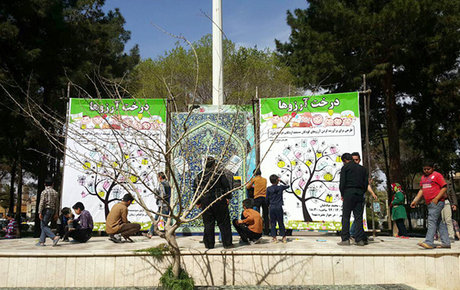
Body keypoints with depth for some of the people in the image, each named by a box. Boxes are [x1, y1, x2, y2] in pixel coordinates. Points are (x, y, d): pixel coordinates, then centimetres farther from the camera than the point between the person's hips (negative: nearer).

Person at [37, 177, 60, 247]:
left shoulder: (44, 192, -7)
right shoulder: (55, 192, 13)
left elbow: (42, 203, -14)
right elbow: (57, 204, 13)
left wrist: (40, 212, -14)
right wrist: (56, 214, 17)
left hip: (46, 210, -7)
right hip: (52, 210, 7)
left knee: (44, 226, -5)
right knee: (44, 226, 13)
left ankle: (55, 237, -22)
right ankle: (42, 242, 10)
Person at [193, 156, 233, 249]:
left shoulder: (199, 176, 5)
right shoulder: (219, 173, -4)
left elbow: (195, 189, 9)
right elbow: (226, 185, -5)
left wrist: (198, 202, 15)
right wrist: (228, 197, 2)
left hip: (205, 202, 3)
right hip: (219, 201, -3)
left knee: (208, 224, 9)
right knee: (223, 222, 4)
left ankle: (209, 244, 11)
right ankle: (227, 243, 6)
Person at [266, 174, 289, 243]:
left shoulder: (268, 189, -3)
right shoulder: (280, 187, -1)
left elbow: (267, 199, 1)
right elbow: (287, 186, 19)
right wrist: (281, 181, 23)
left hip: (272, 207, 0)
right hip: (279, 207, 1)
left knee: (272, 222, 7)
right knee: (281, 222, 9)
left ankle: (274, 238, 7)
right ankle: (284, 237, 14)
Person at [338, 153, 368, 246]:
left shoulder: (345, 167, 1)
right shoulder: (362, 168, 17)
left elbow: (342, 182, -6)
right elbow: (366, 183, 13)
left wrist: (342, 194, 3)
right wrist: (362, 193, 17)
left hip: (349, 193, -5)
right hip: (360, 194, 5)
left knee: (345, 217, -4)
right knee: (358, 217, 6)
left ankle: (345, 239, -8)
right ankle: (360, 239, 3)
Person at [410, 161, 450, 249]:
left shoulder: (437, 175, -4)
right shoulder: (423, 177, 18)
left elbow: (444, 187, -8)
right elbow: (421, 190, 21)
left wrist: (436, 199, -16)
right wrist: (415, 200, 12)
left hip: (437, 202, -8)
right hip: (429, 203, 8)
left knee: (432, 220, -15)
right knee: (440, 222, 10)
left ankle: (429, 242, -20)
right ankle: (446, 242, 14)